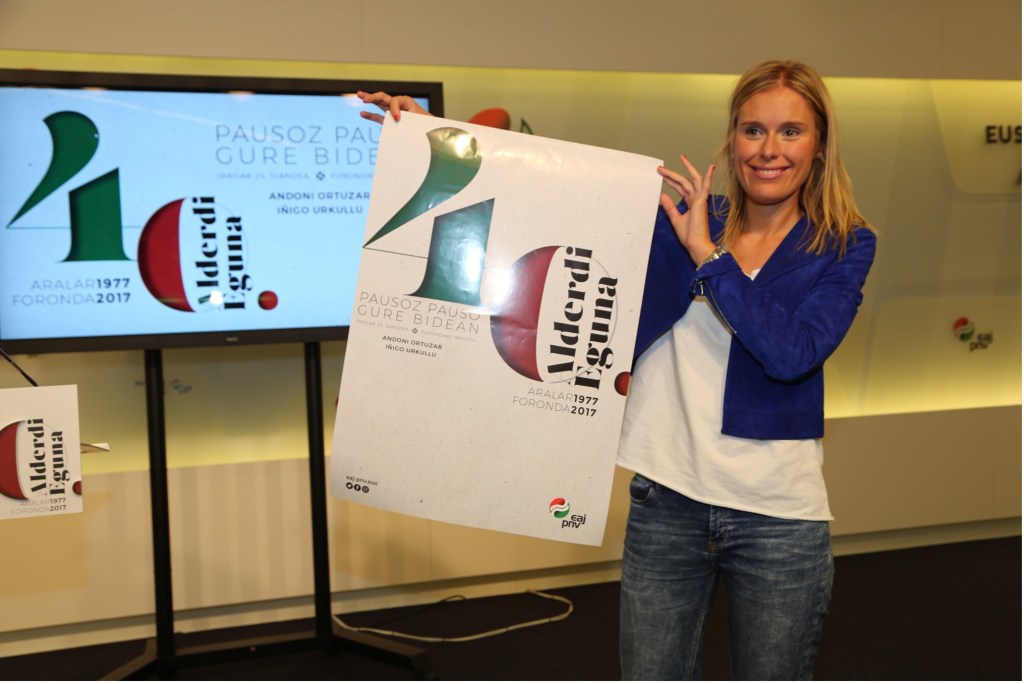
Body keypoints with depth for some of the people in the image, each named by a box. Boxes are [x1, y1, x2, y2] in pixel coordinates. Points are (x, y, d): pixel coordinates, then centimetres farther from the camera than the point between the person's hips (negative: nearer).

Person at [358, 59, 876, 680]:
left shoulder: (845, 246, -2)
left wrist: (707, 254, -16)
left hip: (777, 517, -2)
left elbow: (792, 352, -19)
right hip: (668, 503, 2)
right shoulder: (679, 220, 5)